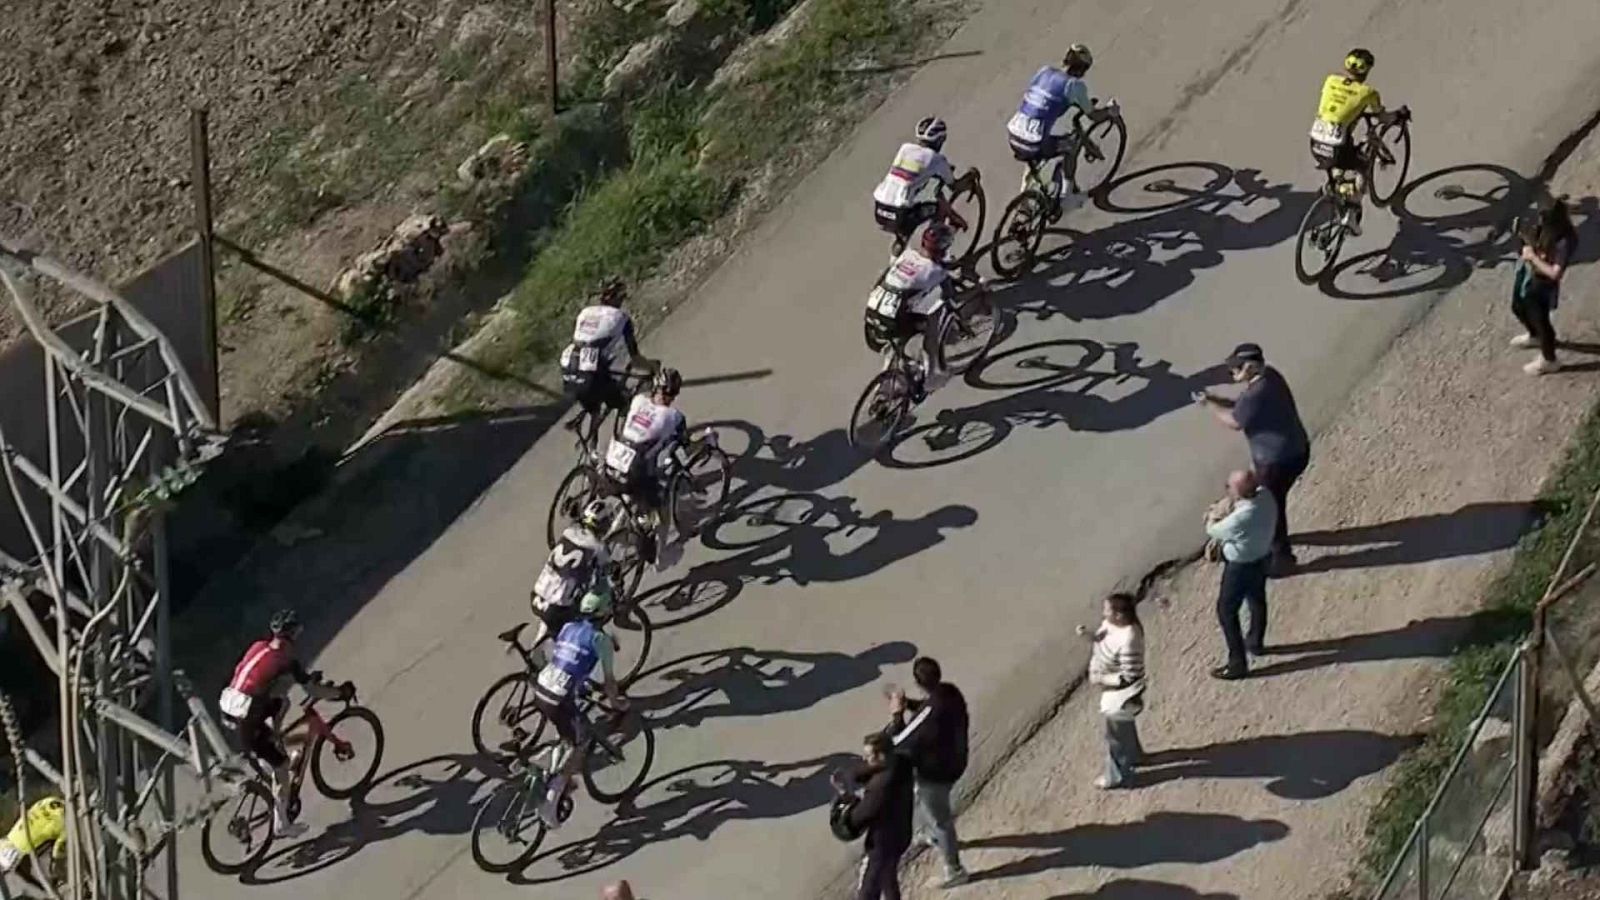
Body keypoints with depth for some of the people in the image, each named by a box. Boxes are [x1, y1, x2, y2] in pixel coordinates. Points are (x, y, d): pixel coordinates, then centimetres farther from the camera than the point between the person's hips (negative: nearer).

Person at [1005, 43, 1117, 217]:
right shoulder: (1075, 85, -4)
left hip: (1013, 138, 6)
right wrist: (1110, 110, 26)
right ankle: (1066, 196, 25)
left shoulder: (1044, 71, 14)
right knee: (1071, 144, 21)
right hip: (1035, 146, -6)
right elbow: (1093, 115, 6)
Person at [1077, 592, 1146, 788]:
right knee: (1124, 726, 33)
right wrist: (1088, 635, -12)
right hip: (1114, 691, 9)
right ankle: (1132, 755, 58)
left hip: (1120, 695, -9)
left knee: (1116, 735, 13)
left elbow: (1127, 678, -33)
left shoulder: (1128, 642, -39)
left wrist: (1101, 679, -24)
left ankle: (1117, 777, 34)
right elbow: (1103, 639, 8)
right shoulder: (1113, 623, -12)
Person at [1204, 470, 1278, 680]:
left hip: (1242, 566, -8)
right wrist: (1223, 508, -8)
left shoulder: (1241, 519, -40)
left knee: (1226, 611, 10)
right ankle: (1256, 643, 53)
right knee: (1257, 599, 29)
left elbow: (1212, 531, -21)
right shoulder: (1265, 496, -19)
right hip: (1262, 557, 8)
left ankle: (1237, 664, 18)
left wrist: (1215, 515, -6)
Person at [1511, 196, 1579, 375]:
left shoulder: (1564, 241, -35)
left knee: (1539, 320, 12)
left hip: (1541, 284, -8)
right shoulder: (1544, 226, -13)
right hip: (1526, 273, 8)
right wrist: (1523, 233, -11)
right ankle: (1534, 336, 61)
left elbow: (1554, 273, -33)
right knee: (1518, 308, 30)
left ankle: (1549, 360, 36)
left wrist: (1533, 256, -28)